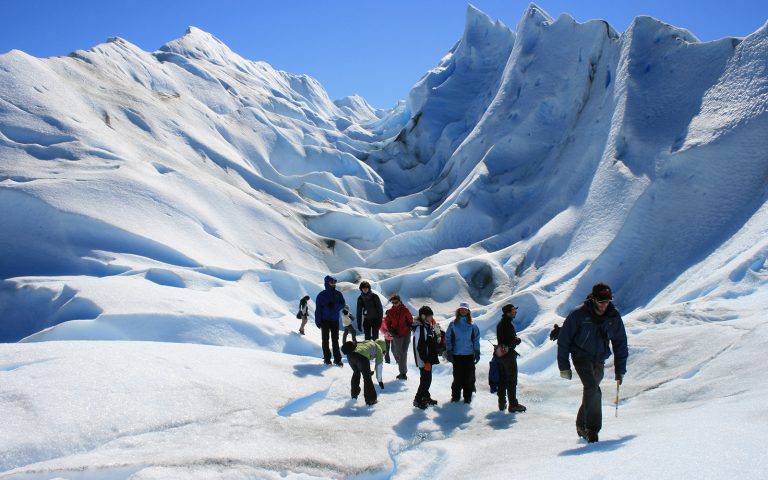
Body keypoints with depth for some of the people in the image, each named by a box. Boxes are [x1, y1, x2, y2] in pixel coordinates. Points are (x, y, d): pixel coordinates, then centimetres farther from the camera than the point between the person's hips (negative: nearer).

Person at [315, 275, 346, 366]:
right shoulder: (321, 295, -4)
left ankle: (337, 358, 4)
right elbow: (318, 309, -5)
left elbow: (343, 304, 3)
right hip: (325, 320, -2)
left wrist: (334, 305, -17)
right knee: (325, 339, 3)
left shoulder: (338, 294, 5)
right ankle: (327, 358, 9)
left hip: (335, 320, 2)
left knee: (335, 340, 3)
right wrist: (318, 321, -10)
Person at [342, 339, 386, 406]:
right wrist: (380, 380, 26)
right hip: (361, 356, -6)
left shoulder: (366, 342, 37)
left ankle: (354, 394, 45)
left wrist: (368, 371, 55)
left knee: (356, 373, 30)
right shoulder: (378, 348, 20)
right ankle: (370, 399, 17)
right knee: (367, 377, 13)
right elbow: (379, 366, 19)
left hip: (350, 355, 6)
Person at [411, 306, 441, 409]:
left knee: (428, 379, 17)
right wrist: (426, 361, -23)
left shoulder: (428, 326, 9)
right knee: (425, 379, -5)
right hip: (424, 360, -9)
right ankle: (418, 400, 4)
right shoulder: (420, 328, -21)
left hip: (429, 358, 9)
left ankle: (426, 396, 30)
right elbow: (420, 347, -24)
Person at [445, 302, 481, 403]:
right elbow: (448, 338, 3)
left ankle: (467, 396, 12)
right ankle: (455, 395, 16)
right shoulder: (453, 324, 2)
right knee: (457, 376, 5)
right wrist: (449, 352, -3)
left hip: (469, 354, 0)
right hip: (456, 355, 0)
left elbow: (476, 339, 4)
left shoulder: (472, 325, 2)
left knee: (468, 376, 2)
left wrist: (477, 353, 0)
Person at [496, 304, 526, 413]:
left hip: (500, 354, 9)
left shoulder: (500, 324, 12)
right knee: (512, 380, -3)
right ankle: (513, 404, 0)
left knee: (502, 380, 13)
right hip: (509, 355, -9)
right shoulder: (508, 325, -19)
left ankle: (502, 404, 18)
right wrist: (518, 340, -3)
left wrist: (515, 339, 7)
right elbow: (513, 341, -23)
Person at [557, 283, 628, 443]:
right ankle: (592, 428, -16)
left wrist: (620, 370, 3)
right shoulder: (579, 315, -15)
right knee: (592, 389, -21)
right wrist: (564, 366, -10)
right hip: (581, 357, -4)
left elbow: (620, 343, 7)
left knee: (591, 390, 10)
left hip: (599, 361, 4)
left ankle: (582, 425, 29)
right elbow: (563, 339, -9)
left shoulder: (614, 317, -4)